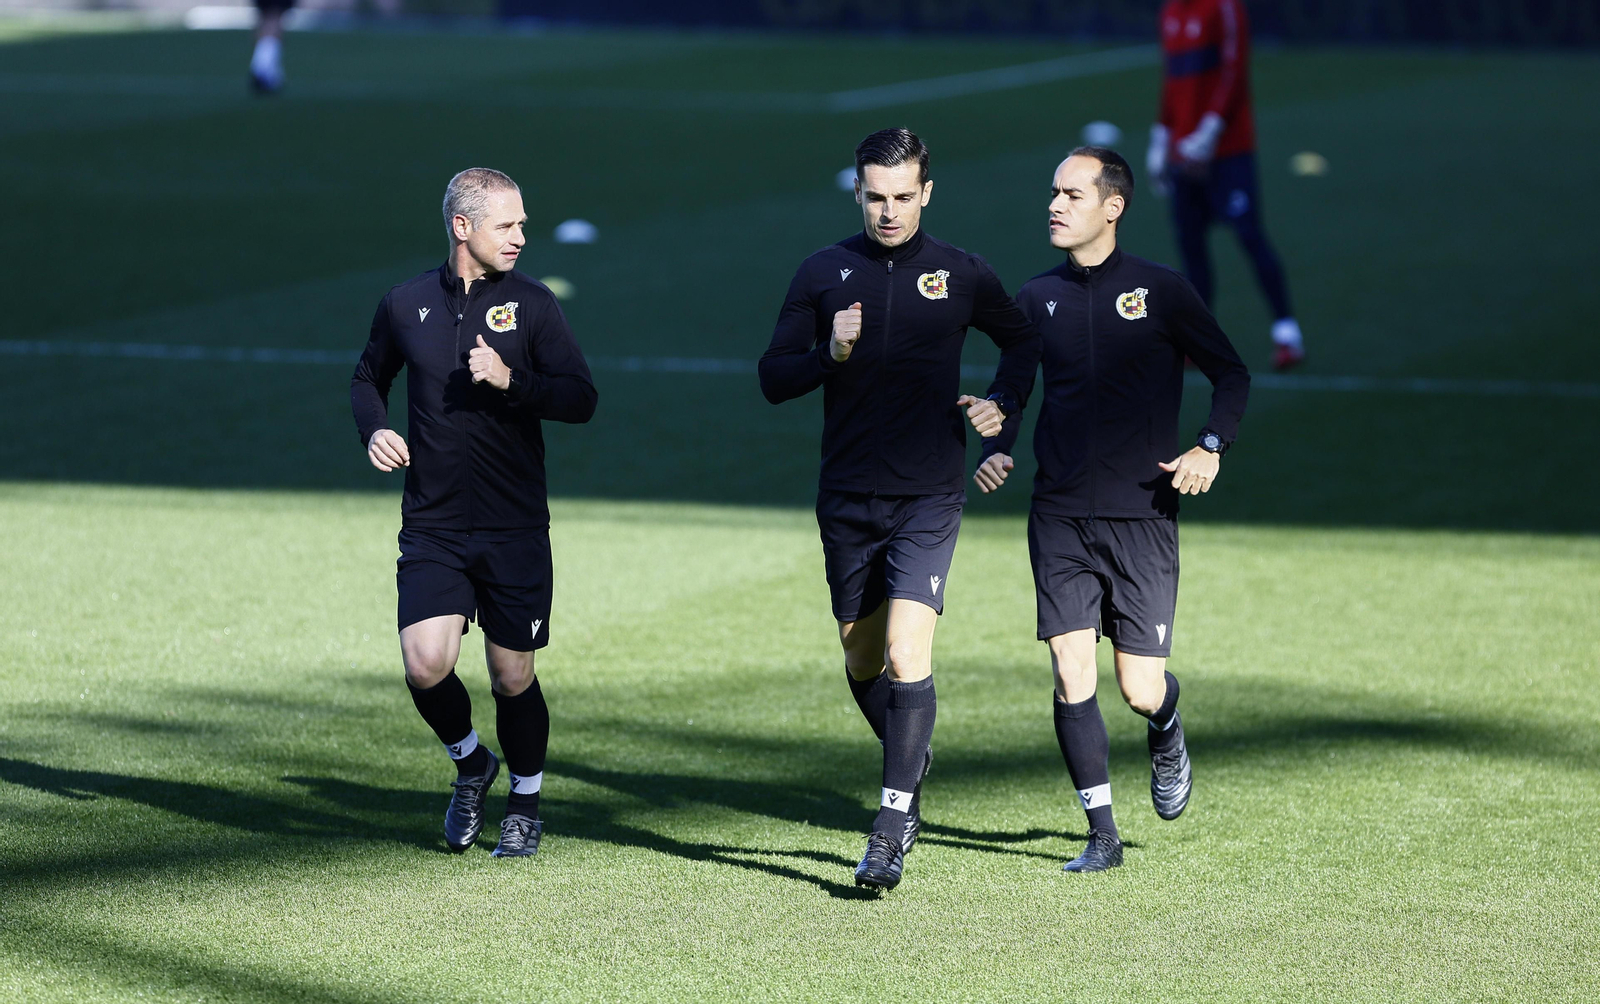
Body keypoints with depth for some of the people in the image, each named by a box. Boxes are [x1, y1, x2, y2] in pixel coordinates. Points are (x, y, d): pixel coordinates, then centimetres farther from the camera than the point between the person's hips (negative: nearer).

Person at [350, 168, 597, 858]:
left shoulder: (530, 303, -1)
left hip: (516, 529, -1)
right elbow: (368, 378, 22)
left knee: (513, 677, 3)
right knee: (425, 665, -15)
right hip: (432, 528, 1)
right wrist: (374, 430, 2)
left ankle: (525, 803, 27)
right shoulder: (406, 305, 4)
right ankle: (471, 764, 15)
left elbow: (581, 399, -5)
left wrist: (510, 380, -20)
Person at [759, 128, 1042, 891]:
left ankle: (893, 827, -14)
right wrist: (831, 353, -17)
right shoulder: (825, 273, 2)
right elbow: (773, 379, 2)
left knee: (906, 651, -16)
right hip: (847, 499, 3)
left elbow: (1024, 340, 17)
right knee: (861, 659, 11)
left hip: (928, 498, -3)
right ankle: (912, 758, 39)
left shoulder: (960, 275, 0)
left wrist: (1003, 401, -1)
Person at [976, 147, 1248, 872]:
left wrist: (1212, 446, -9)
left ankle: (1167, 733, 34)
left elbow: (1231, 373, 6)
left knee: (1140, 693, -4)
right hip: (1059, 518, 2)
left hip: (1142, 515, -2)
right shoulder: (1038, 298, 7)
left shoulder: (1161, 291, -1)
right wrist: (996, 447, 0)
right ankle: (1102, 834, 5)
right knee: (1071, 677, -7)